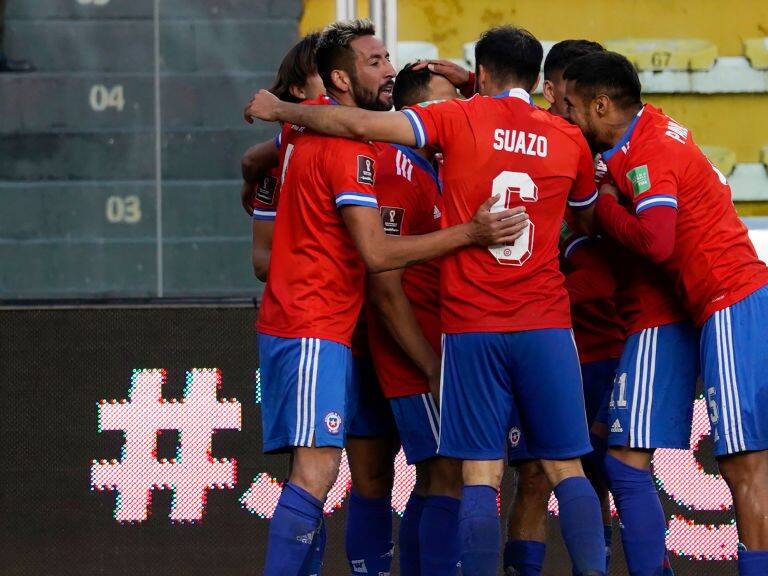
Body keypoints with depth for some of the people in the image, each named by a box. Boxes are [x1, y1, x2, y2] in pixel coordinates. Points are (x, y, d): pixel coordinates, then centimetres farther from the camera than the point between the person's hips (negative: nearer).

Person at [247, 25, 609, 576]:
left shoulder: (461, 120, -1)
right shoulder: (569, 140, 7)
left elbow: (358, 124, -7)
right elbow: (589, 216, 25)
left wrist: (280, 110, 5)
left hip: (472, 325, -1)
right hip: (546, 324, 1)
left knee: (481, 475, -1)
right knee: (567, 470, 5)